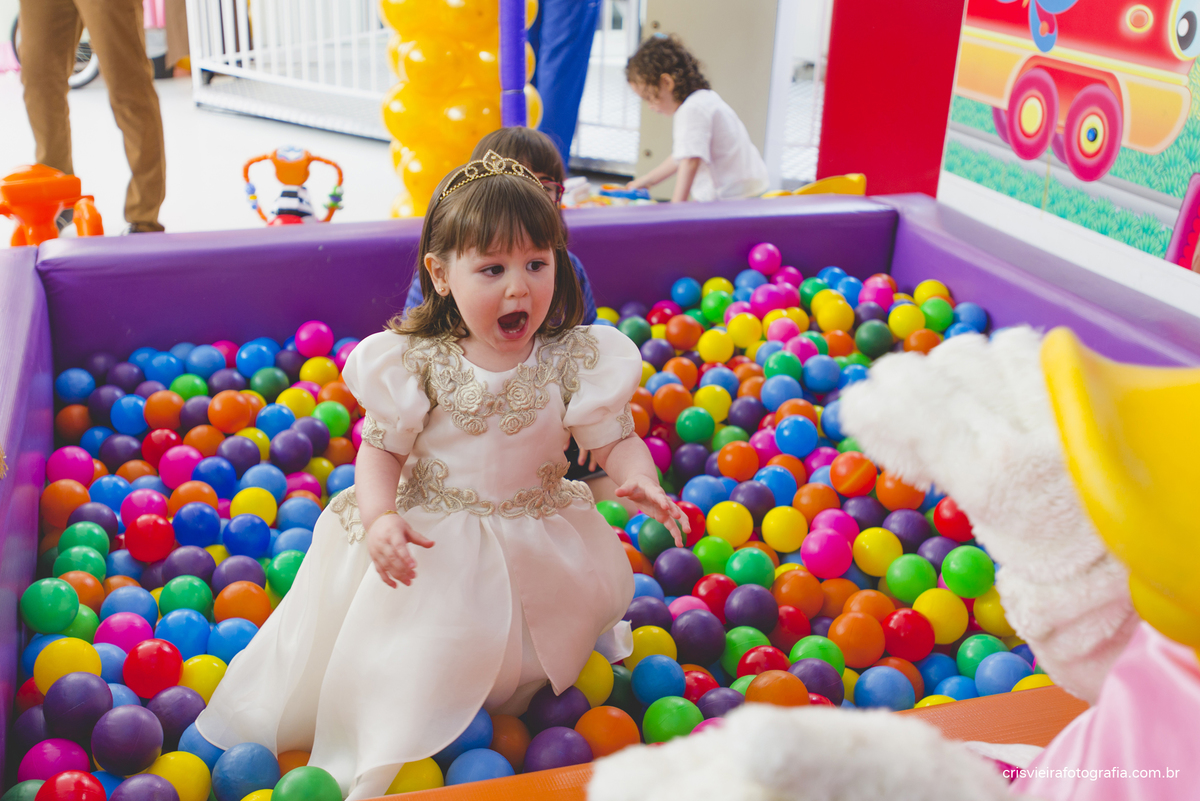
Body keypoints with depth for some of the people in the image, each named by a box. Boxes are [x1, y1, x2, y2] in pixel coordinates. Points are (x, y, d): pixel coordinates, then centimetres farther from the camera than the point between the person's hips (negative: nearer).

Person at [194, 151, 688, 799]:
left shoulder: (574, 358, -9)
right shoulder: (416, 362, -12)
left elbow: (614, 437, -6)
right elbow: (382, 448, -6)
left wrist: (642, 484, -28)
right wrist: (381, 517, -24)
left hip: (538, 536, 2)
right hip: (431, 536, -2)